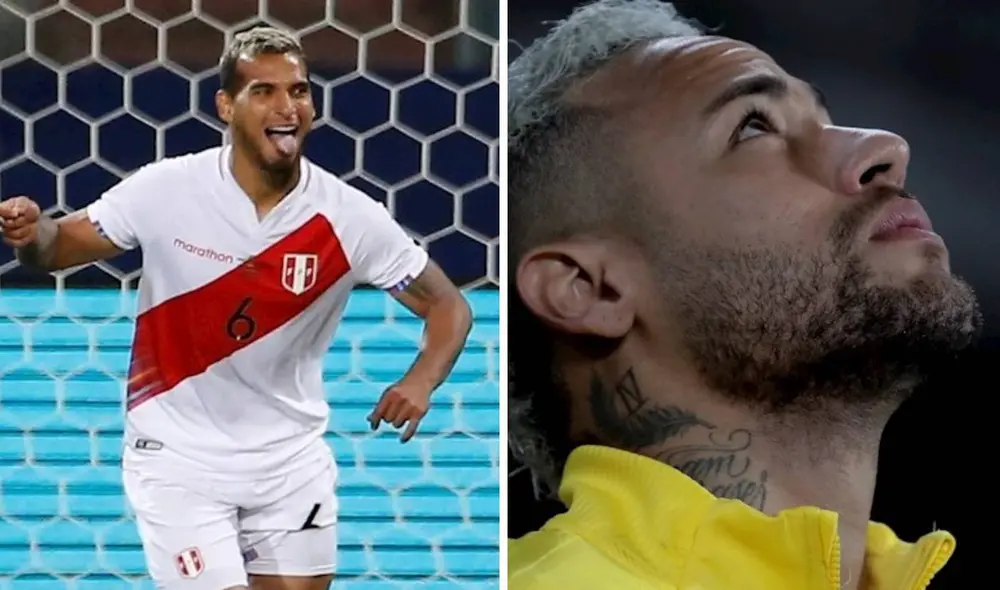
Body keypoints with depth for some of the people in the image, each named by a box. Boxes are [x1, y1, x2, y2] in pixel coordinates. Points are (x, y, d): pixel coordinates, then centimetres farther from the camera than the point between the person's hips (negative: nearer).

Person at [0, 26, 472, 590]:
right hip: (180, 456, -2)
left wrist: (420, 383, -22)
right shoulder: (167, 189, -14)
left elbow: (448, 305, -3)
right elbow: (60, 247, -1)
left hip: (292, 459, 3)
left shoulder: (347, 216, -12)